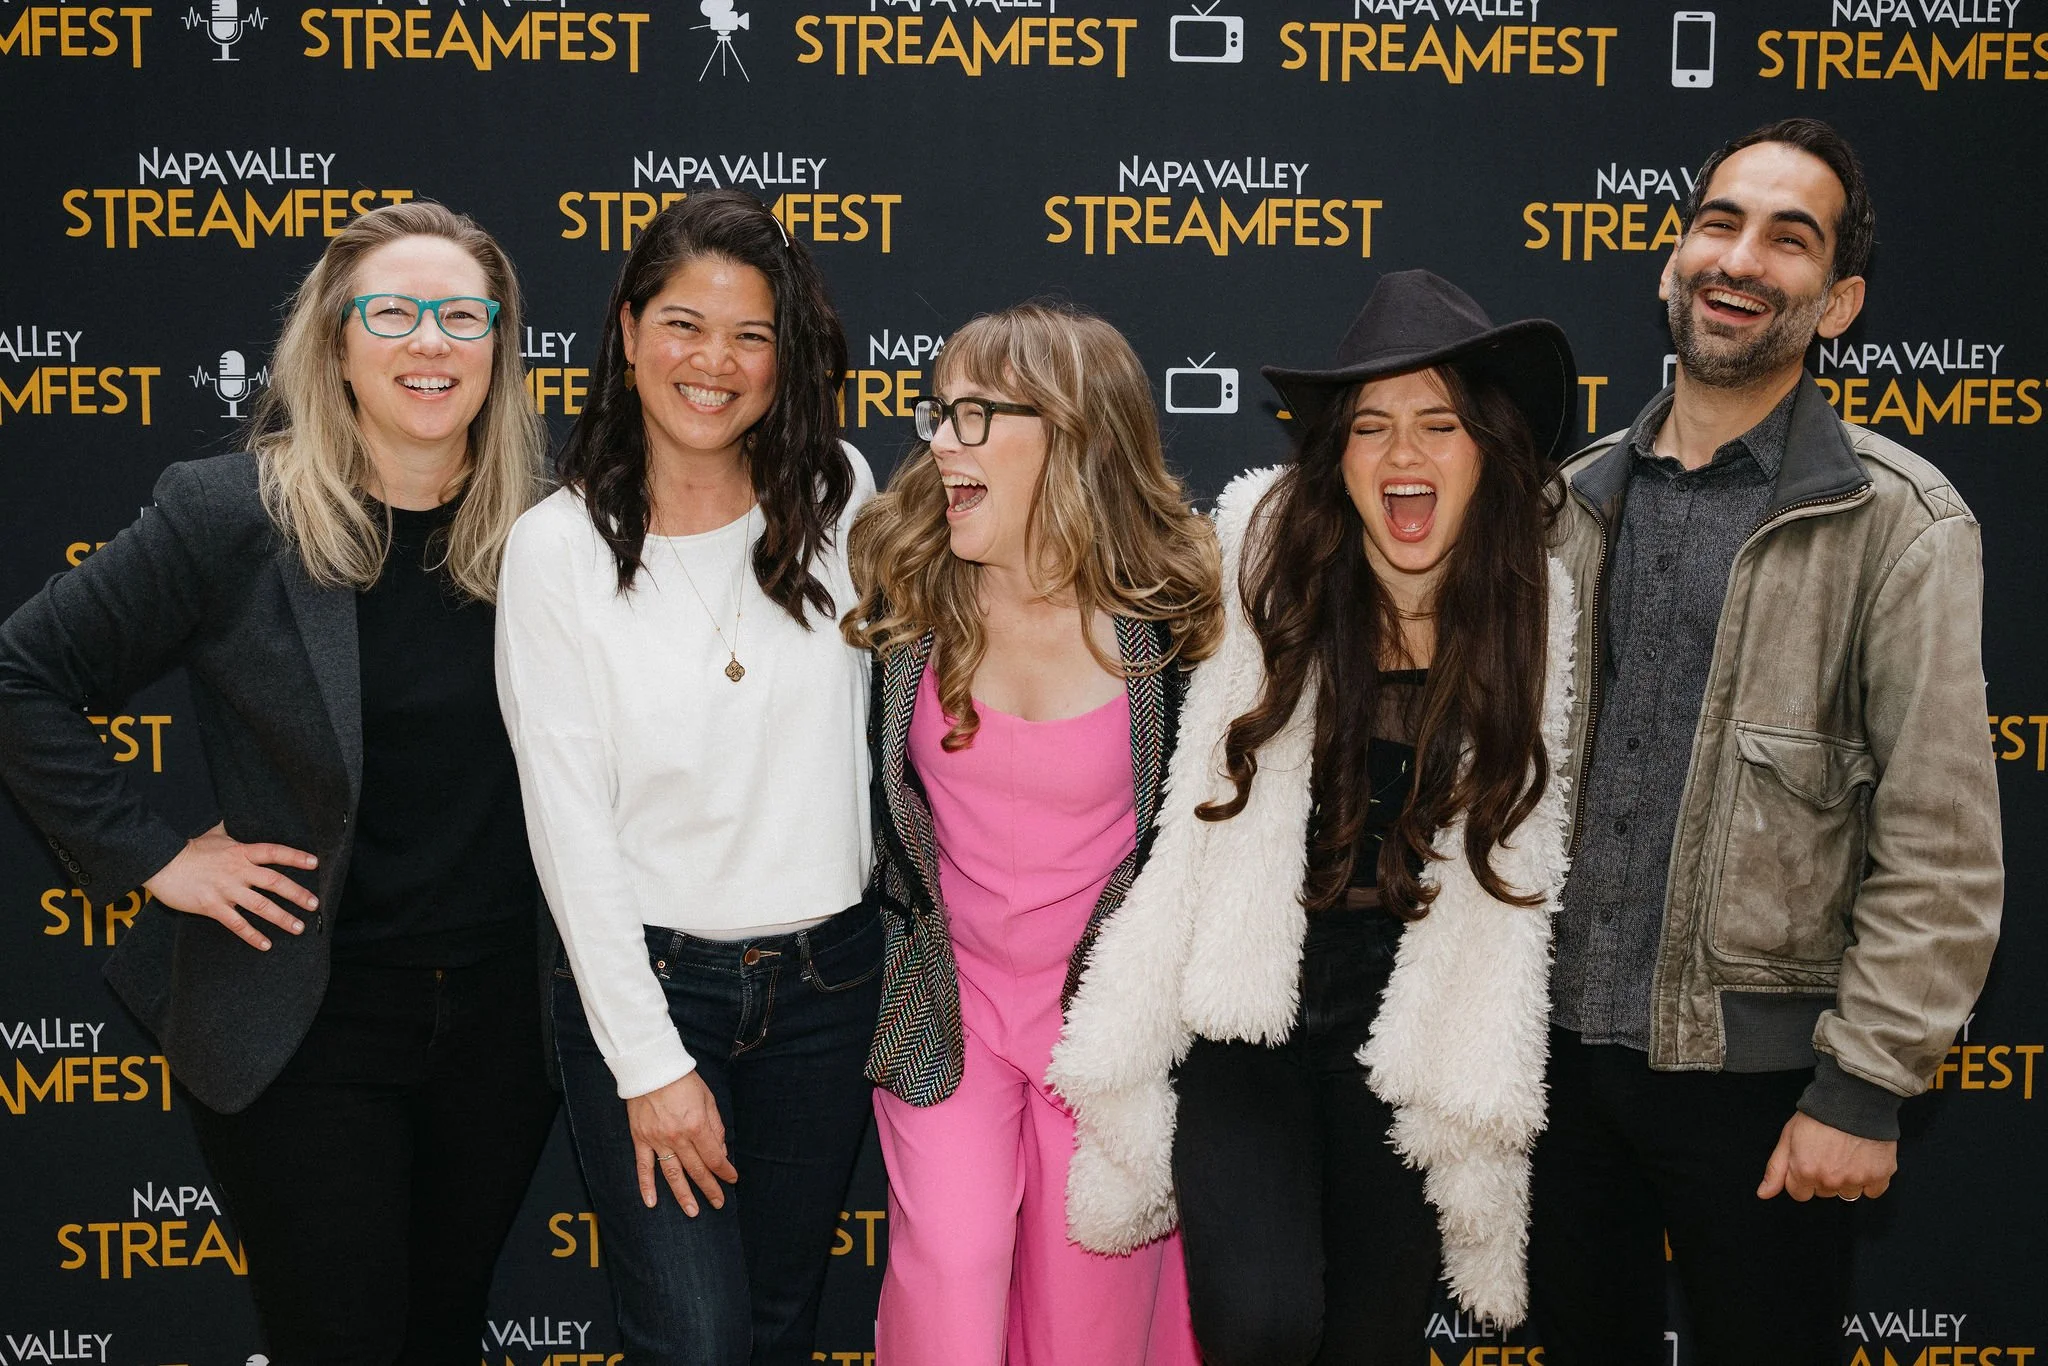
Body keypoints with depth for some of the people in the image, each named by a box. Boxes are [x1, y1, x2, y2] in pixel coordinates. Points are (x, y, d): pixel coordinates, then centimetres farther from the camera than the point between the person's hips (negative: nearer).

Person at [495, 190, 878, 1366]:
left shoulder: (838, 495, -1)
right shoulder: (558, 547, -9)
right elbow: (571, 827, -10)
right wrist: (650, 1062, -12)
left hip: (825, 978, 3)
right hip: (643, 976, -3)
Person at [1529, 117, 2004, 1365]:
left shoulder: (1895, 521, -10)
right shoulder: (1585, 498, 6)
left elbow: (1942, 850, -12)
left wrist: (1864, 1088, -15)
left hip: (1756, 1067, -4)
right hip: (1565, 1037, 5)